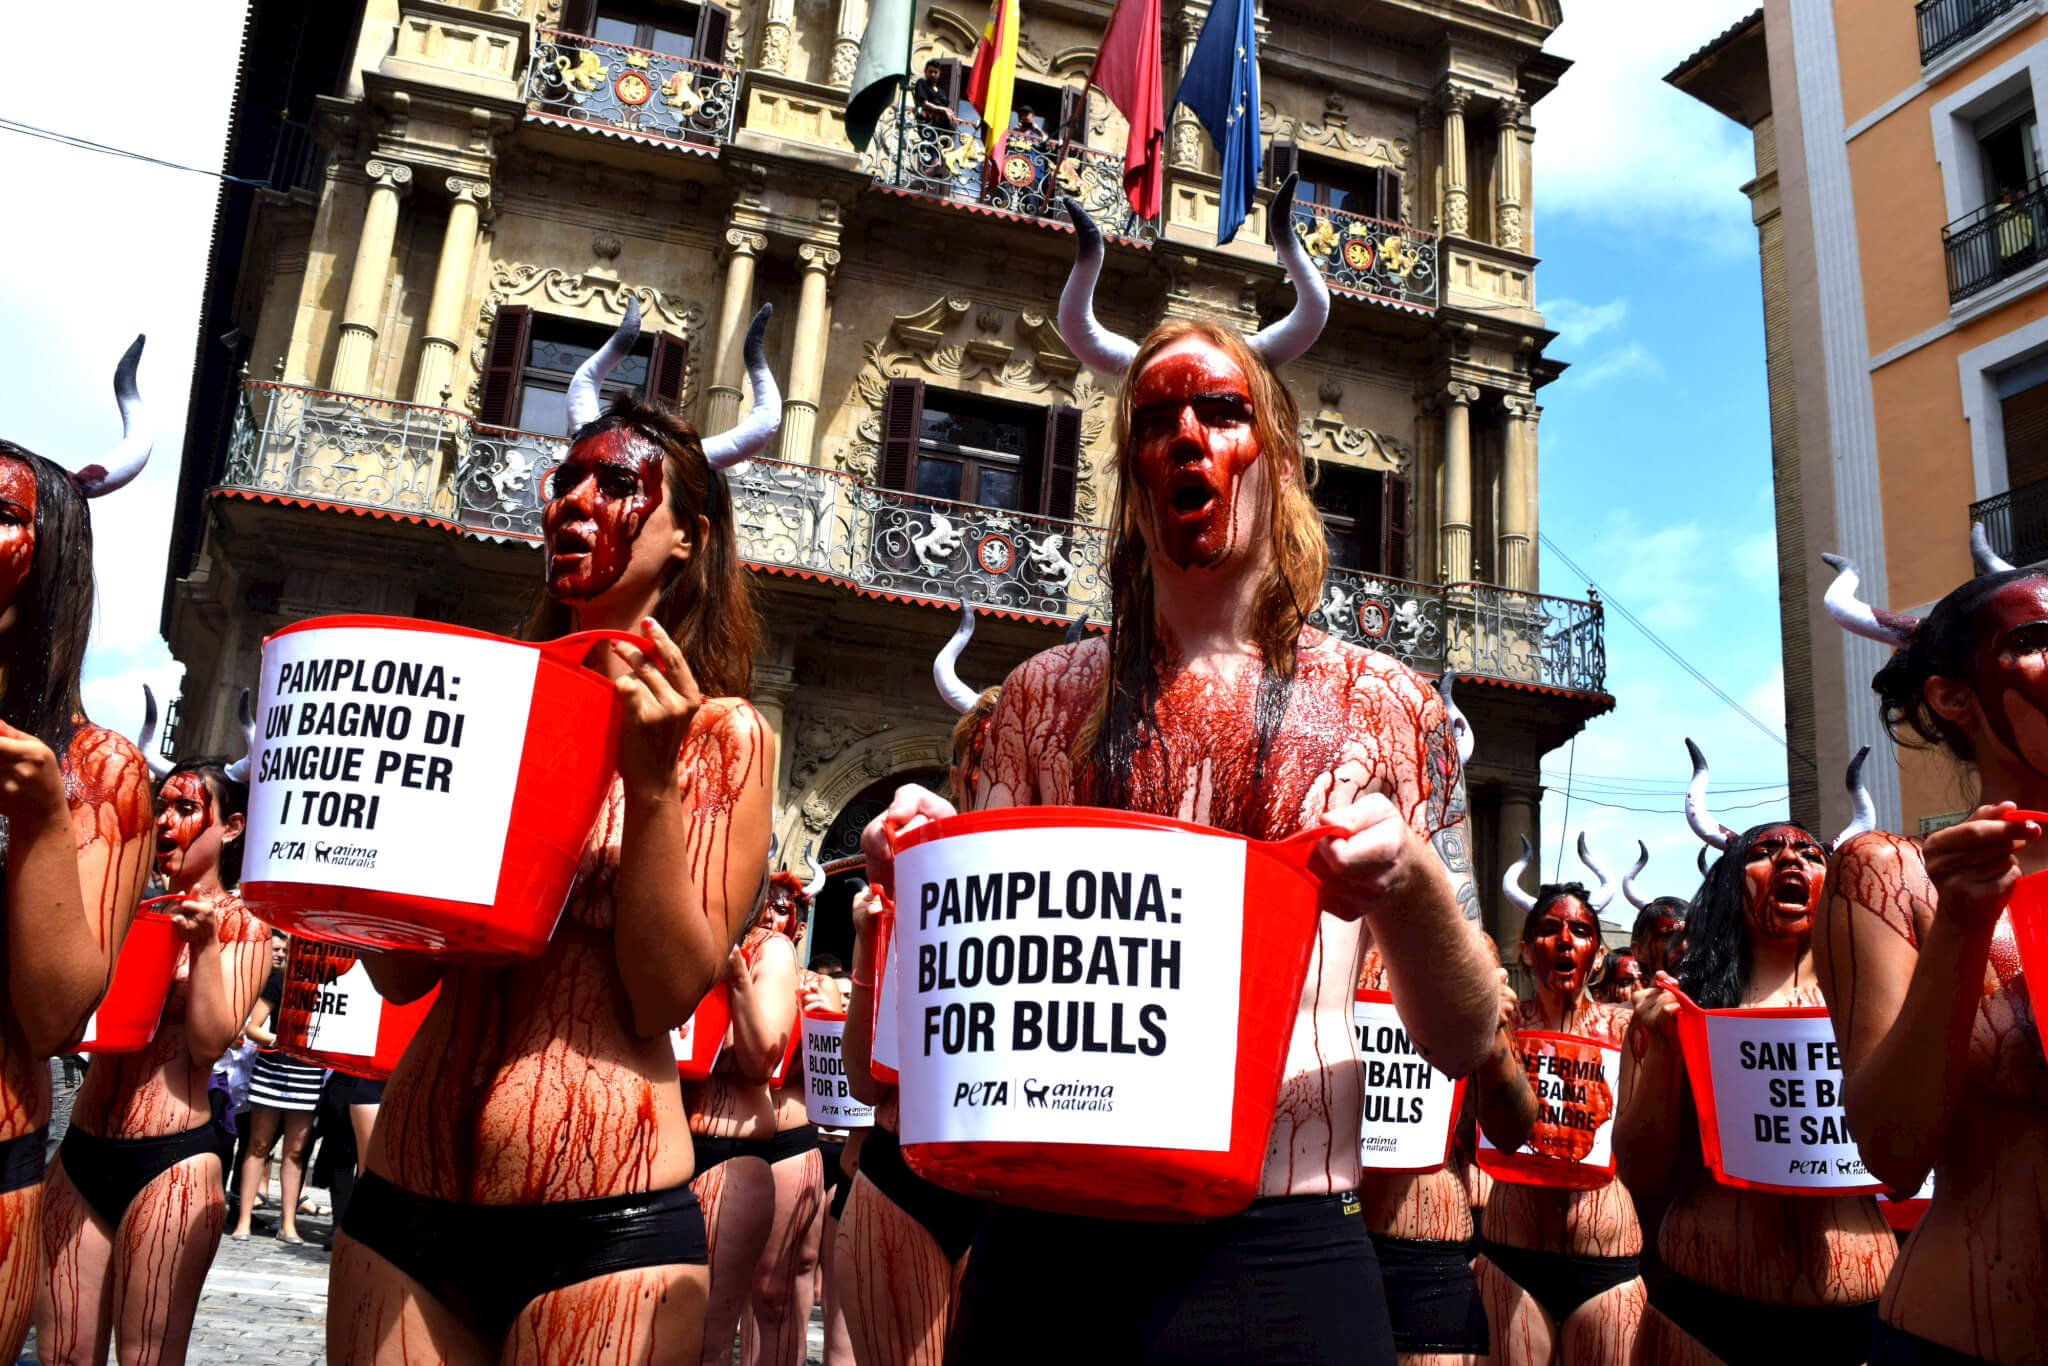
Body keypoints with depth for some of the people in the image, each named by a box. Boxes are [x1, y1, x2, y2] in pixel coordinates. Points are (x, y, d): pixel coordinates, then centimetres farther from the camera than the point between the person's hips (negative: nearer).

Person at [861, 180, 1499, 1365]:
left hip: (1275, 1243, -1)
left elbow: (1464, 1044, 3)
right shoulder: (1048, 699, 8)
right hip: (1046, 1239, 2)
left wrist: (1409, 880, -17)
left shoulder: (1379, 705, 3)